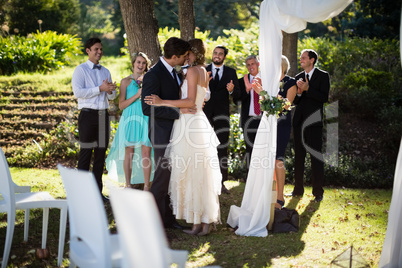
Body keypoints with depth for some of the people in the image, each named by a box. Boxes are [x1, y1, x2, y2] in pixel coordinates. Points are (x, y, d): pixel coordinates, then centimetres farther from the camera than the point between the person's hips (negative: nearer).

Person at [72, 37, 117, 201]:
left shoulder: (106, 71, 17)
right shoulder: (81, 70, 0)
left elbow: (112, 96, 20)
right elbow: (78, 92, -14)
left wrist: (110, 91, -3)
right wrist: (100, 88, -16)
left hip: (103, 114, 6)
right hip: (88, 114, -6)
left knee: (101, 153, 7)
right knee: (86, 153, -3)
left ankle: (97, 191, 15)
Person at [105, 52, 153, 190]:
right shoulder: (126, 81, 3)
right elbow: (121, 105, -3)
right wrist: (137, 95, -13)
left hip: (145, 119, 2)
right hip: (130, 118, -2)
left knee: (146, 153, -3)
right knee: (129, 153, 1)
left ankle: (146, 186, 2)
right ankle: (128, 185, 10)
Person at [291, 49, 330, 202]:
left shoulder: (323, 76, -1)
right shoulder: (298, 77, 13)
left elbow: (324, 98, -12)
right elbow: (295, 102, 11)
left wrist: (308, 89, -18)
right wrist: (299, 92, -9)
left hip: (314, 121, -5)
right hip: (299, 121, 5)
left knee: (316, 156, -4)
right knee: (298, 156, 10)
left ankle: (318, 191, 3)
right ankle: (298, 189, 18)